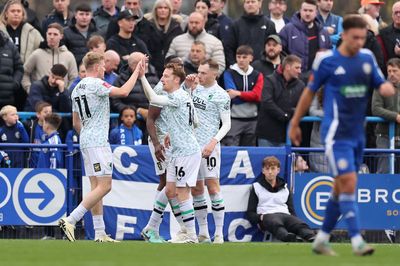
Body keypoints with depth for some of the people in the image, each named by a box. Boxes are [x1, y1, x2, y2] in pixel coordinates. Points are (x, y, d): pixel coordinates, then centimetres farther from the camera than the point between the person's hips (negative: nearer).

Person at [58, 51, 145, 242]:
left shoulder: (77, 89, 16)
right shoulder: (95, 84, -11)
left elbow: (76, 123, 21)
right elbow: (123, 91, -18)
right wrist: (137, 71, -8)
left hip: (86, 141, 10)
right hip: (97, 142, -10)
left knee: (97, 186, 9)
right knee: (104, 186, -11)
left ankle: (100, 233, 7)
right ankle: (70, 221, -18)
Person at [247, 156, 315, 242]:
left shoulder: (285, 188, 28)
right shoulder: (256, 187, 20)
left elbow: (292, 211, 25)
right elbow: (250, 213, 13)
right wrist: (260, 217, -9)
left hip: (285, 215, 3)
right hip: (267, 216, -3)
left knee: (300, 224, -34)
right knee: (276, 224, -43)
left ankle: (312, 238, -66)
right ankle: (288, 238, -75)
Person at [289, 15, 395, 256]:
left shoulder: (367, 57, 6)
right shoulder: (327, 61, -7)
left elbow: (381, 84, 9)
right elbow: (309, 92, 3)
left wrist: (387, 88, -17)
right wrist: (295, 124, 9)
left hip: (358, 134, 6)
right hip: (336, 133, -6)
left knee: (341, 188, 12)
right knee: (349, 183, -15)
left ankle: (322, 239, 23)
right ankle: (357, 241, -16)